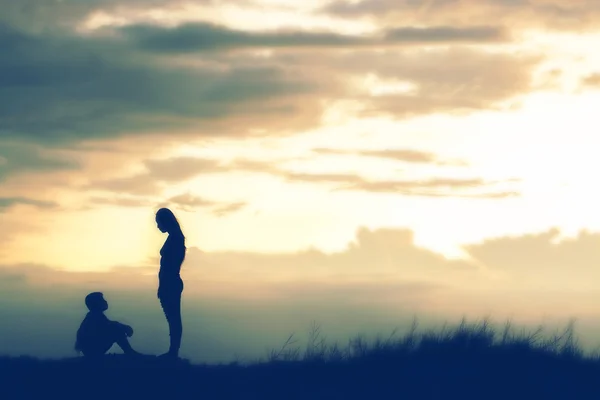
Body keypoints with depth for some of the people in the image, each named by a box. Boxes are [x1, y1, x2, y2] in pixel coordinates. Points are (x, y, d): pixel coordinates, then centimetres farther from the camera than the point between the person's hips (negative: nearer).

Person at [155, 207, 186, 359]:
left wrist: (163, 287, -18)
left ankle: (173, 352, -5)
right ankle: (173, 351, 13)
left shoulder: (174, 238, -16)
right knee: (173, 318, 10)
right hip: (171, 284, 10)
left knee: (173, 319, -7)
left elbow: (171, 265, -19)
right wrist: (162, 286, 20)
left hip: (170, 284, -10)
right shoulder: (175, 237, 14)